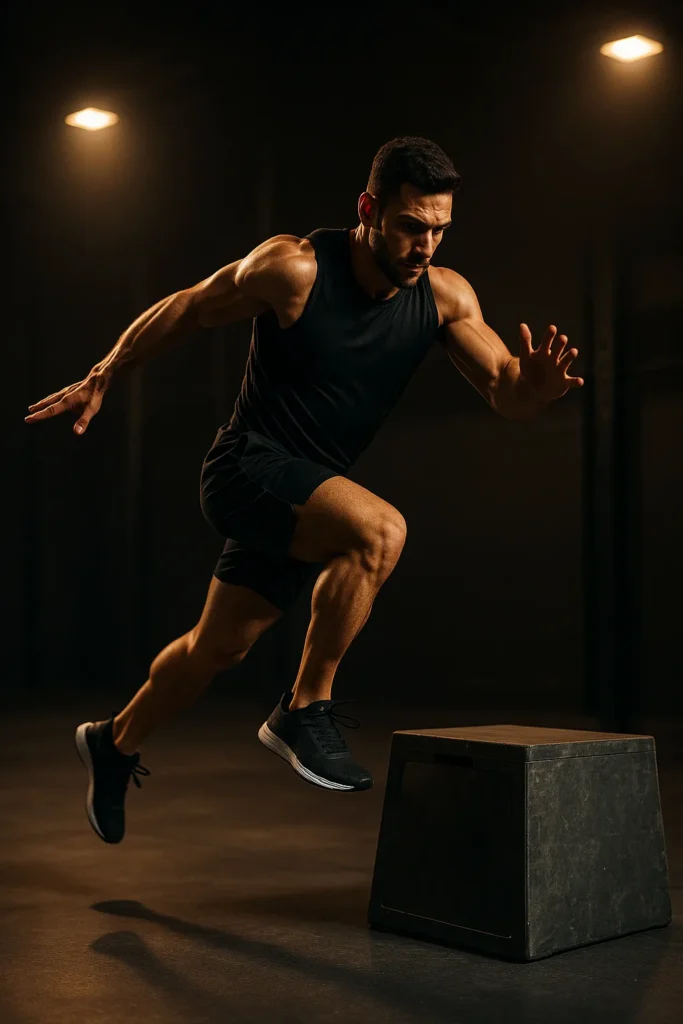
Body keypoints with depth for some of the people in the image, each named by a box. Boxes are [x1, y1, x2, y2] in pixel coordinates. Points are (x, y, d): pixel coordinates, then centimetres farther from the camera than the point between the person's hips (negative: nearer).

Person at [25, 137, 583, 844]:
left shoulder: (445, 296, -7)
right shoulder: (293, 268, -18)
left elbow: (509, 399, -9)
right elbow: (186, 310, -4)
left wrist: (539, 384, -33)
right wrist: (102, 378, 6)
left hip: (308, 493, 6)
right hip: (245, 467, -6)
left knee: (219, 648, 18)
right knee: (380, 529, -31)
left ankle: (116, 742, 43)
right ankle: (306, 709, -15)